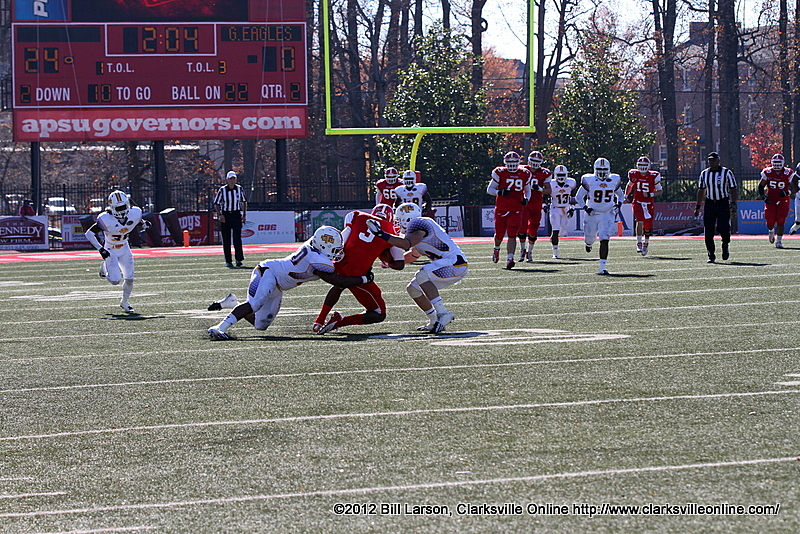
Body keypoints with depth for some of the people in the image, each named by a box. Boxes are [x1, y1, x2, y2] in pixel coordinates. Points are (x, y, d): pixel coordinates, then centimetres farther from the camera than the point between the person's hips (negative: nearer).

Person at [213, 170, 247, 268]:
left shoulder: (239, 189, 4)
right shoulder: (222, 190, -2)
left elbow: (244, 201, 15)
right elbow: (216, 203, 3)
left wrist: (244, 215, 8)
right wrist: (220, 215, -10)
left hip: (236, 215, 0)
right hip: (225, 215, 0)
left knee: (237, 238, -12)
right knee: (226, 240, 2)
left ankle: (239, 259, -11)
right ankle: (228, 261, 9)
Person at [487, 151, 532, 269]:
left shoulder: (524, 174, 6)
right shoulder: (500, 173, -3)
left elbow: (527, 190, 20)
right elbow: (489, 189, 2)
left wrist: (526, 199, -2)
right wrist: (499, 192, -19)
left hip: (516, 209, 1)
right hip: (501, 209, -1)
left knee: (512, 235, -12)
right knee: (499, 234, 10)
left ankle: (509, 259, -18)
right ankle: (496, 249, 43)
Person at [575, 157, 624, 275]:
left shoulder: (614, 180, -1)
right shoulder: (589, 181, -10)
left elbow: (619, 194, 18)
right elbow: (579, 197, -1)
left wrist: (619, 203, -2)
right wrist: (586, 207, -17)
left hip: (607, 215, 0)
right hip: (592, 214, 0)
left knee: (604, 240, -15)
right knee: (590, 239, 14)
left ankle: (602, 267, -14)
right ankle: (588, 243, 54)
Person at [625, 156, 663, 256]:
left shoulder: (653, 176, -8)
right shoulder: (634, 175, -1)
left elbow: (660, 191, -1)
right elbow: (629, 185, 20)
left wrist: (650, 194, -16)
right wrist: (626, 196, 20)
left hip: (649, 203, 0)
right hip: (637, 202, 0)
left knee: (648, 225, 4)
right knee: (640, 221, -21)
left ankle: (646, 243, 30)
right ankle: (639, 243, -10)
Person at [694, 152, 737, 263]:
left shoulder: (727, 173, -2)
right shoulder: (704, 174, 9)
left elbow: (733, 189, -2)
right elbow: (701, 190, 16)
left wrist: (733, 204, -13)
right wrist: (698, 207, 14)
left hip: (723, 204, -3)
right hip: (709, 204, 3)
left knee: (723, 228, -13)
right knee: (708, 231, -3)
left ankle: (725, 245, 18)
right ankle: (711, 255, 5)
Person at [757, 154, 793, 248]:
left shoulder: (788, 173, -7)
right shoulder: (768, 173, -4)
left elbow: (792, 188, -1)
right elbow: (761, 186, 7)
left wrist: (787, 192, -22)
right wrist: (763, 196, -9)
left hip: (783, 201, -1)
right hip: (770, 200, 1)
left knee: (780, 222, -10)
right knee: (770, 222, -5)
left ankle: (779, 241, 2)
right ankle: (771, 231, 32)